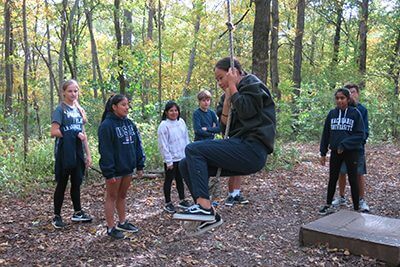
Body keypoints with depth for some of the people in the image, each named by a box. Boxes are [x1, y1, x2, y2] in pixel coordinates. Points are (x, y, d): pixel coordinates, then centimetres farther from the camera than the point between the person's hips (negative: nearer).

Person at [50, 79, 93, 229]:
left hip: (78, 152, 5)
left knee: (76, 183, 12)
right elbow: (53, 132, -14)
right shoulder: (60, 109, -5)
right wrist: (73, 135, -15)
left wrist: (88, 155, 11)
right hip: (64, 152, -5)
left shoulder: (79, 110, 13)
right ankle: (57, 216, 13)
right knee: (62, 184, 2)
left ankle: (77, 213, 24)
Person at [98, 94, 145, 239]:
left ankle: (122, 223, 30)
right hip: (115, 169, -7)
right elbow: (105, 150, -18)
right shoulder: (106, 125, -15)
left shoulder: (129, 123, 7)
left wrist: (140, 165, 5)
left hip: (127, 167, 7)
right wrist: (109, 172, -21)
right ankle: (111, 228, 16)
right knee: (112, 197, 6)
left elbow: (137, 145, 9)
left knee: (122, 195, 17)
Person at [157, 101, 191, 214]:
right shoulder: (163, 125, -15)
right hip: (171, 159, -6)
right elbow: (163, 145, -15)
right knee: (169, 180, 7)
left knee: (180, 179, 17)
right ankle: (168, 203, 19)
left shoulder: (181, 122, 4)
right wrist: (169, 161, -15)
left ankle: (182, 200, 28)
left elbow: (186, 139, 10)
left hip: (182, 157, 6)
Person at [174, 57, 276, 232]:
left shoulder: (252, 84, 2)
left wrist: (232, 86, -3)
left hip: (252, 149, -9)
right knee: (186, 165, 1)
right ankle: (209, 216, -1)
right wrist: (227, 99, 8)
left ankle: (204, 207, -27)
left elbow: (246, 111, -16)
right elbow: (225, 128, 18)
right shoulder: (236, 94, 25)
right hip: (243, 150, 9)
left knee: (193, 150, -19)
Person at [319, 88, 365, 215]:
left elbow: (360, 135, -10)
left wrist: (344, 144, -19)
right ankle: (328, 205, 26)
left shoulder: (355, 113, -6)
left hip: (351, 152, -3)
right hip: (335, 152, 3)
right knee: (332, 179, 12)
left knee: (353, 180, 6)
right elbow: (326, 134, 6)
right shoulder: (332, 114, 3)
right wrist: (323, 153, 5)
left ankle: (356, 208, 15)